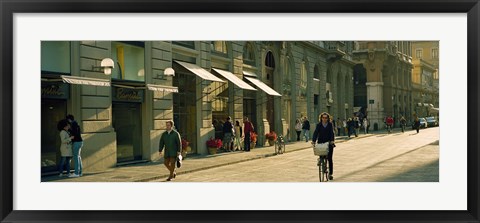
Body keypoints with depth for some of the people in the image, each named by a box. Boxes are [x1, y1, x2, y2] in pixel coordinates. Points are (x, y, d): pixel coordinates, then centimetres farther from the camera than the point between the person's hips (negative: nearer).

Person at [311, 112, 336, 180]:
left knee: (330, 159, 0)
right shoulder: (319, 125, 2)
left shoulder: (330, 125, 2)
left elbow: (332, 133, -9)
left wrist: (332, 140, -26)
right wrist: (313, 141, -23)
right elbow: (316, 132, -8)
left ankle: (330, 173, 8)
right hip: (321, 143, 1)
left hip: (329, 143, 0)